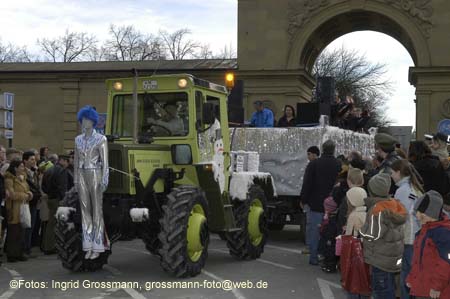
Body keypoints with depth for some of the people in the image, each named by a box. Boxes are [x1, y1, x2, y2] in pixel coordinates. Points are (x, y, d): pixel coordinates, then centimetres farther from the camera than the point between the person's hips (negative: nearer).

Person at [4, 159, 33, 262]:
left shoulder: (22, 178, 18)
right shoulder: (9, 179, -8)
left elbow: (27, 191, 20)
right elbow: (11, 194, -15)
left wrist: (28, 194, -3)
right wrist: (24, 195, -4)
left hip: (23, 208, 7)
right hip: (14, 209, -7)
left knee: (21, 232, 5)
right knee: (13, 232, -4)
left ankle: (19, 253, 13)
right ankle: (11, 255, 3)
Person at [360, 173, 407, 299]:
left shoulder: (377, 210, -21)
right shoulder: (394, 204, 4)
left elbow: (373, 235, -21)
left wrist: (360, 228, -6)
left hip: (381, 259, -9)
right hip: (394, 256, 9)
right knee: (389, 288, 19)